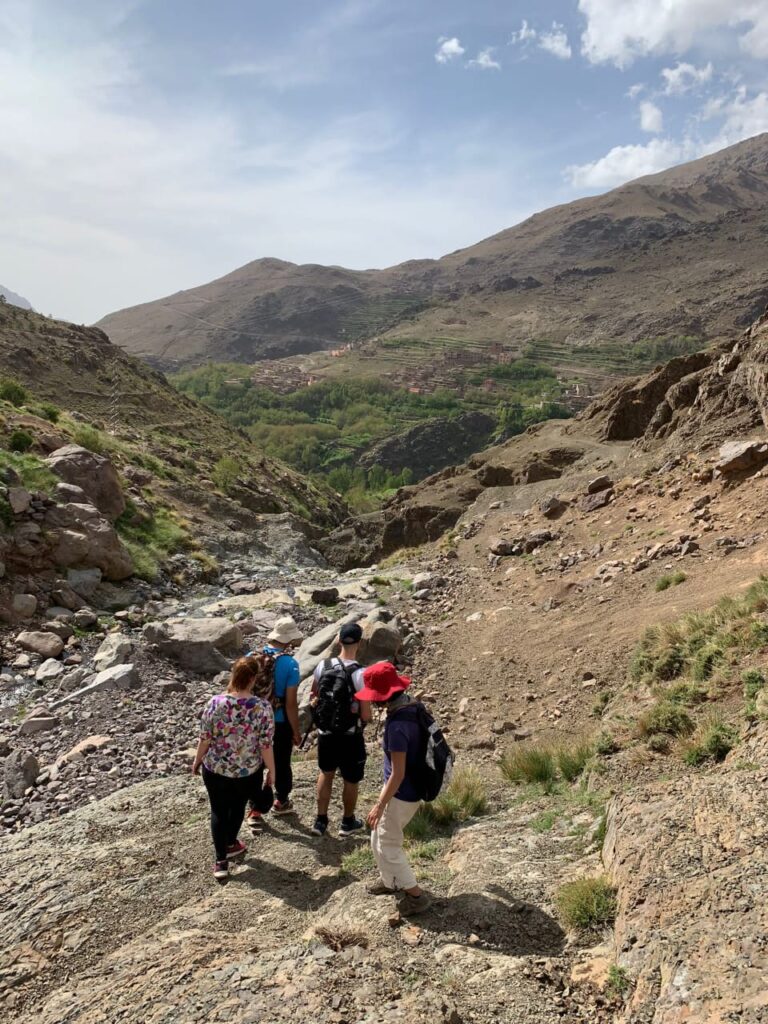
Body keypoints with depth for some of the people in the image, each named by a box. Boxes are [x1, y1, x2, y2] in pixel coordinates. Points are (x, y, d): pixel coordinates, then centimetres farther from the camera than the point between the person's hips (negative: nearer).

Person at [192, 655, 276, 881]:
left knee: (218, 811, 18)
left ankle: (221, 860, 21)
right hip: (248, 772, 0)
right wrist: (272, 771, 0)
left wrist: (197, 760, 9)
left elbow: (205, 739, -8)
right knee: (238, 806, 25)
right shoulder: (262, 707, -21)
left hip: (215, 769, 0)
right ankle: (230, 844, 46)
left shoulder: (215, 703, -17)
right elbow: (266, 745, -15)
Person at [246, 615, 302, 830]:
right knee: (281, 764, 18)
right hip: (280, 723, -3)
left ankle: (254, 811, 16)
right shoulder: (290, 663, -20)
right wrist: (296, 731, -8)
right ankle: (281, 802, 38)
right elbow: (291, 702, -19)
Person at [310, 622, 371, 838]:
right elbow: (366, 716, -18)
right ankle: (348, 823, 35)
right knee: (351, 780, 18)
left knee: (326, 773, 25)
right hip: (350, 738, -4)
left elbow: (313, 698, 5)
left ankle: (320, 821, 33)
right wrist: (364, 715, 4)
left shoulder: (323, 666, -10)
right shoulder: (361, 674, -23)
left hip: (326, 733, 4)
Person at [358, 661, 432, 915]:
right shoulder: (411, 705, -5)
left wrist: (380, 805, -17)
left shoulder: (397, 725, -32)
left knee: (387, 846, 11)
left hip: (401, 794, -9)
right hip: (411, 788, 9)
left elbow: (398, 774, -26)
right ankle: (390, 880, 43)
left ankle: (416, 894, 23)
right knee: (379, 839, 25)